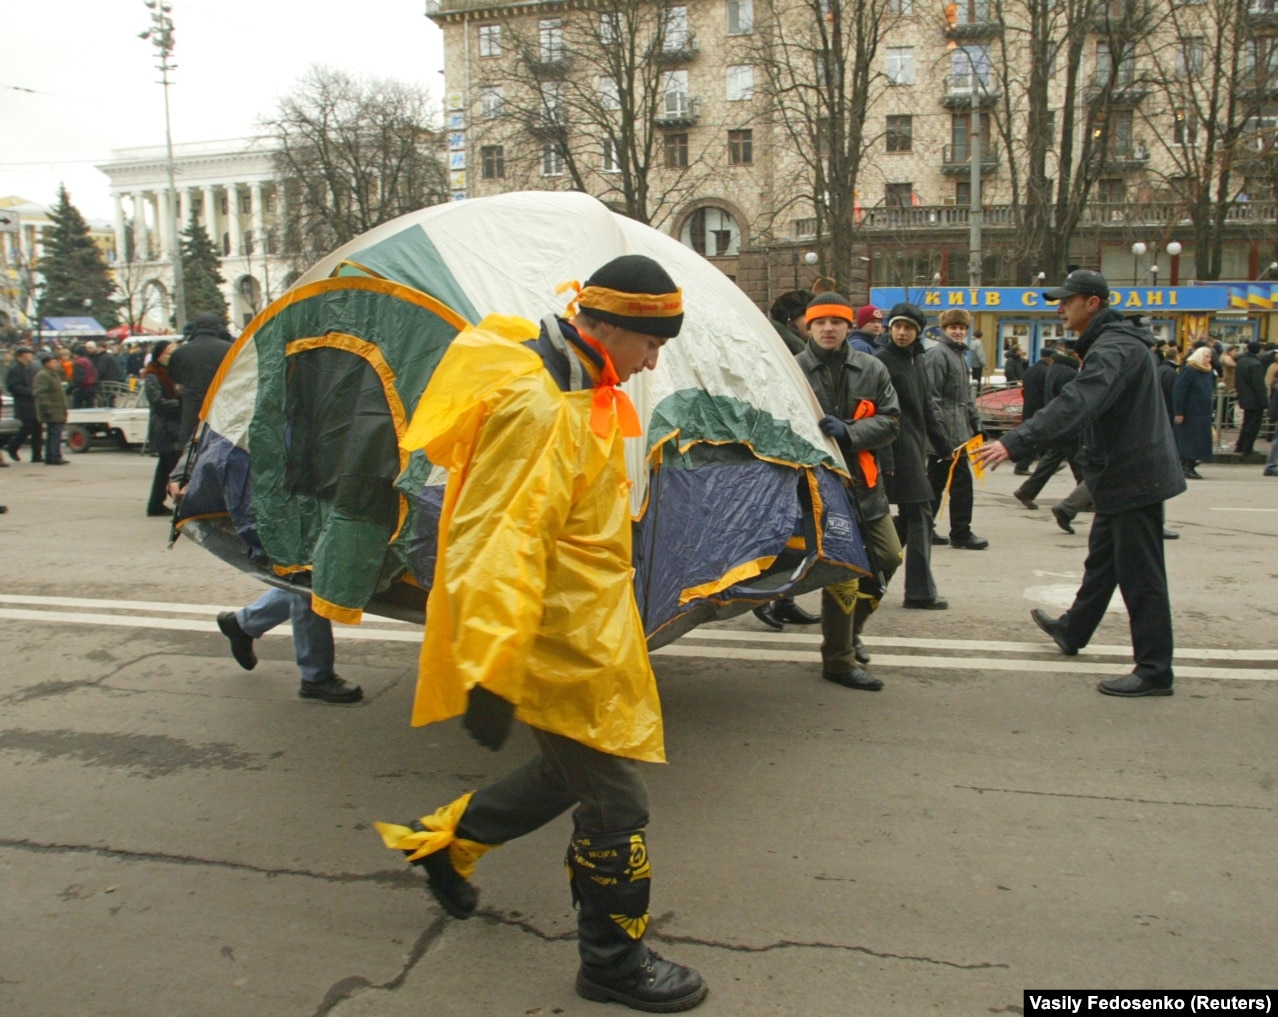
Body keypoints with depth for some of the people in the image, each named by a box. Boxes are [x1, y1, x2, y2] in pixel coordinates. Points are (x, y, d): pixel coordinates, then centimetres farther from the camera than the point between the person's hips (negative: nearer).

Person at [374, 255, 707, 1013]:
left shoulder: (575, 384, 9)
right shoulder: (538, 404, -24)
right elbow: (498, 543, -30)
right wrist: (490, 670, -32)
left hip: (585, 626, 10)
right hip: (559, 642, -10)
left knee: (572, 769, 24)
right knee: (616, 801, 3)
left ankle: (445, 839, 42)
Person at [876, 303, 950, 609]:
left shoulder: (917, 361, 16)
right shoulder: (882, 361, -9)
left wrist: (943, 444, 21)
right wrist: (886, 458, -22)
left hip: (916, 447, 9)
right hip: (899, 448, -9)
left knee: (910, 517, 11)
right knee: (919, 517, -8)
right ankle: (921, 591, -1)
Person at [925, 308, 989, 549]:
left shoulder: (960, 355, 19)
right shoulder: (937, 354, -11)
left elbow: (967, 395, 25)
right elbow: (932, 398, -17)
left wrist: (976, 423, 18)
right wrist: (940, 435, -21)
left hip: (958, 433, 9)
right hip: (947, 436, -9)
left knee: (937, 483, 12)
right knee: (962, 483, -5)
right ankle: (961, 534, 4)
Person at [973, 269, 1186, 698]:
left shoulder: (1114, 348, -22)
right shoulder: (1109, 343, 13)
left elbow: (1074, 404, -36)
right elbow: (1087, 407, 21)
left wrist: (1014, 441, -42)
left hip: (1133, 477, -11)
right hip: (1123, 474, 11)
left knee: (1139, 575, -5)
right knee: (1102, 559, 24)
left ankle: (1154, 671, 2)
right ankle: (1073, 630, 41)